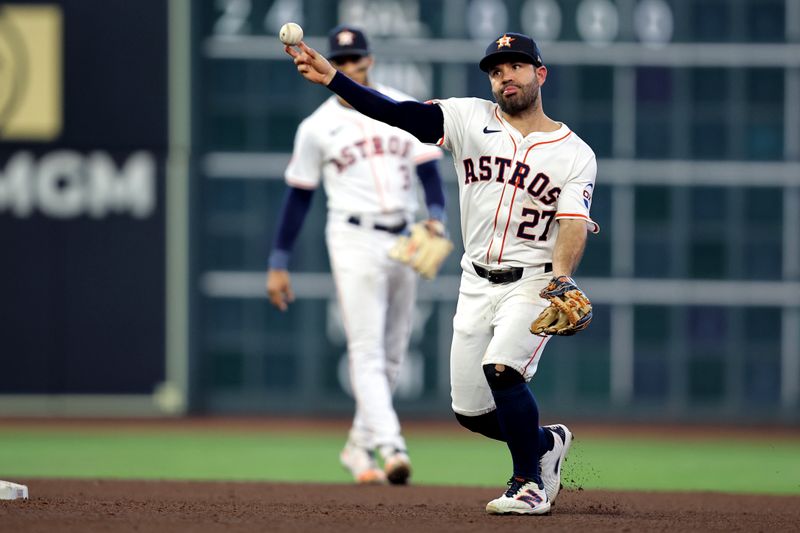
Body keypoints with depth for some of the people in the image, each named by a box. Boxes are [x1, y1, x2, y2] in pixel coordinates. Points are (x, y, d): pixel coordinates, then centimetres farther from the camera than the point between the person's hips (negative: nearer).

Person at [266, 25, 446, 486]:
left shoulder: (406, 111, 8)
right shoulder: (318, 127, 4)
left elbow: (429, 170, 4)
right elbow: (299, 197, 8)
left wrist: (436, 217, -16)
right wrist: (278, 265, 7)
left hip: (404, 240, 3)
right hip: (354, 239, -3)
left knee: (393, 355, 8)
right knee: (367, 350, -14)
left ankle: (360, 447, 21)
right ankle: (391, 448, -24)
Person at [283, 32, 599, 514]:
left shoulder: (575, 153, -3)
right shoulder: (471, 120, 1)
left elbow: (574, 222, -16)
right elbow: (399, 113, -10)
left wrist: (561, 277, -36)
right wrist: (331, 78, -24)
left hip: (534, 282, -4)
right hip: (477, 284, 4)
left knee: (500, 368, -28)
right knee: (471, 409, 4)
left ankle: (530, 483, -10)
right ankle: (547, 443, 33)